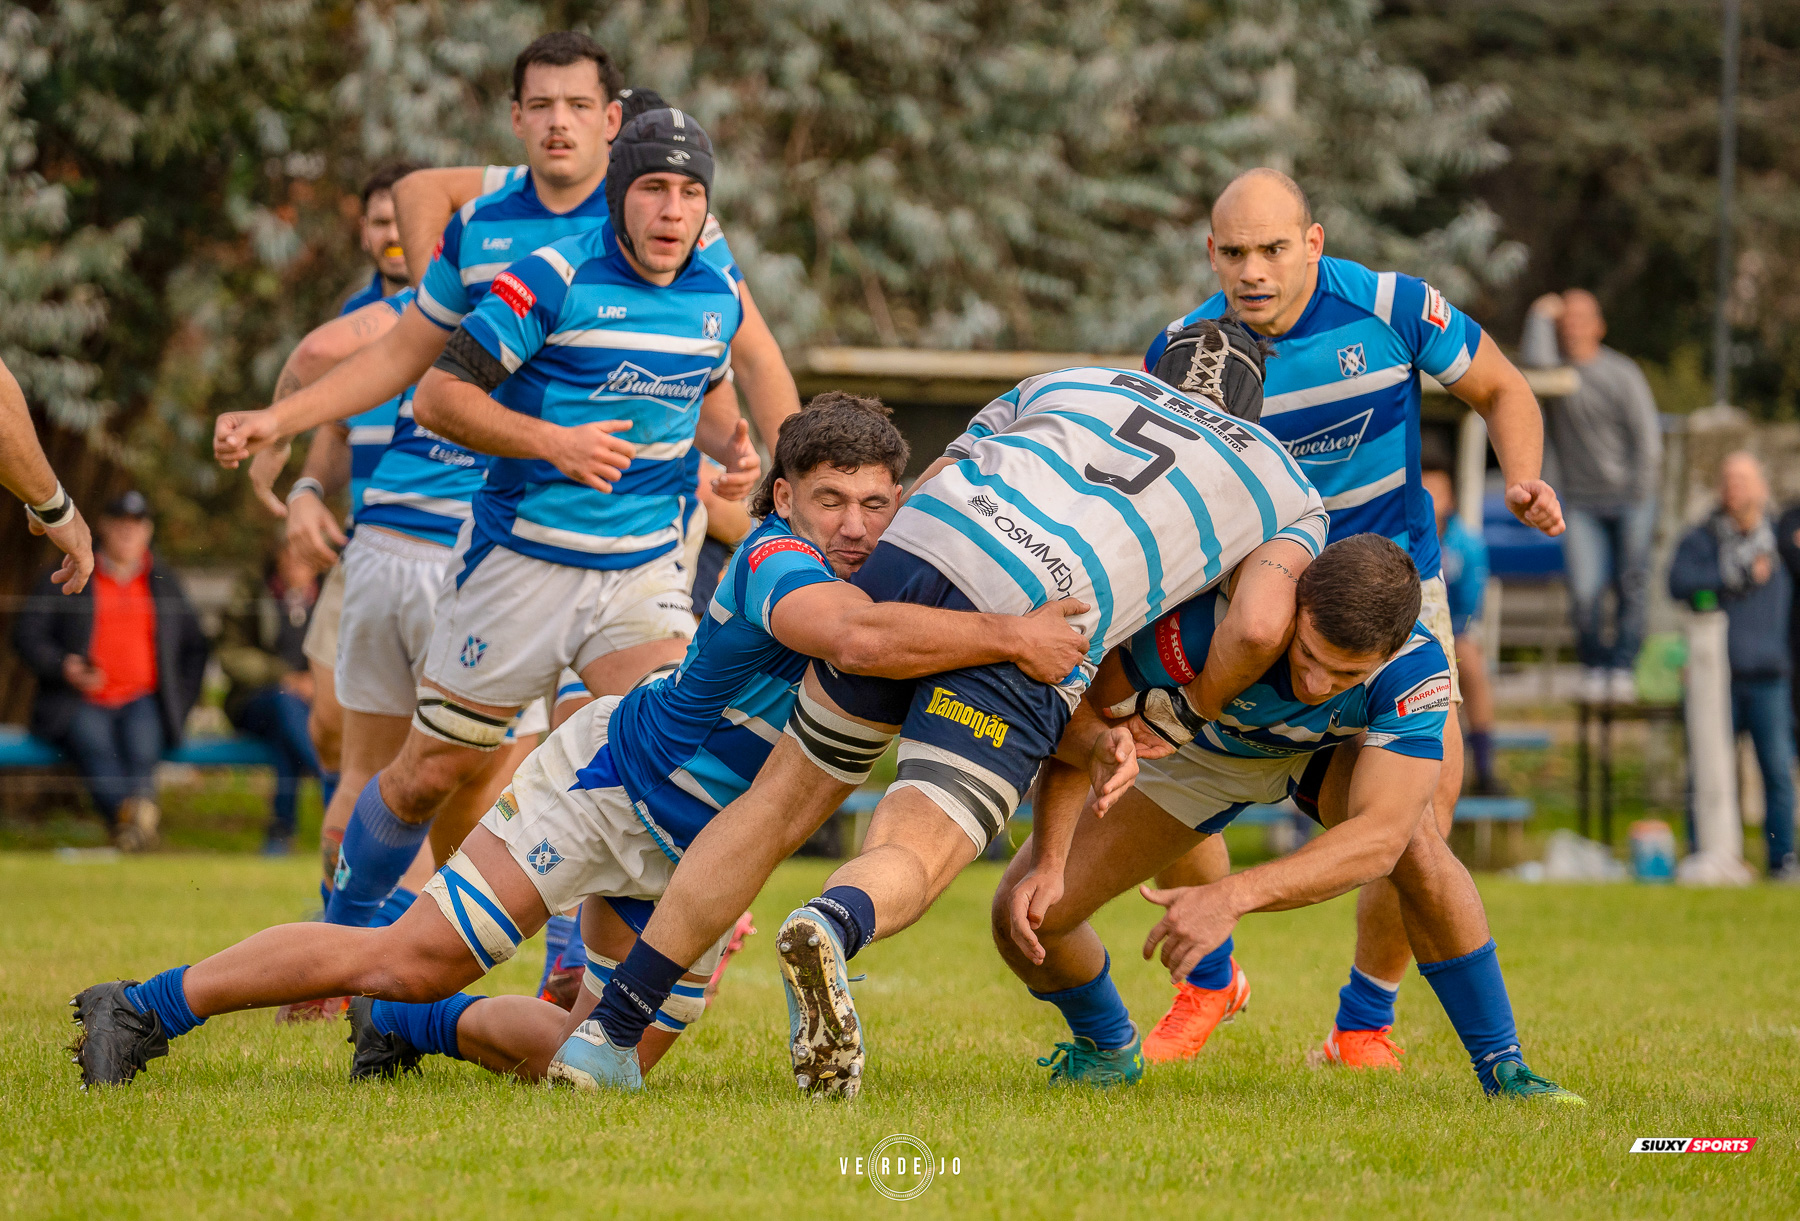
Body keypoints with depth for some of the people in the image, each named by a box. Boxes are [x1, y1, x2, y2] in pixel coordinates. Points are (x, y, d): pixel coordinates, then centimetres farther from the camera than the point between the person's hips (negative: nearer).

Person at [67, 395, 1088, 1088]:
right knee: (412, 958, -15)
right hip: (610, 776, -7)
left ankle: (416, 1024, 29)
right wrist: (1012, 635, -51)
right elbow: (859, 637, -52)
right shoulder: (777, 565, -30)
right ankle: (144, 1008, -1)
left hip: (701, 855, 7)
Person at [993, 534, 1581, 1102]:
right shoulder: (1205, 621, -42)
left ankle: (1502, 1066, -17)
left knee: (1412, 833, -34)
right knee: (1024, 913, -12)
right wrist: (1048, 865, -40)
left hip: (1324, 751, 0)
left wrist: (1231, 898, -58)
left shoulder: (1417, 670, -39)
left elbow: (1379, 839, -46)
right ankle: (1108, 1047, 21)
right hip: (1194, 748, 1)